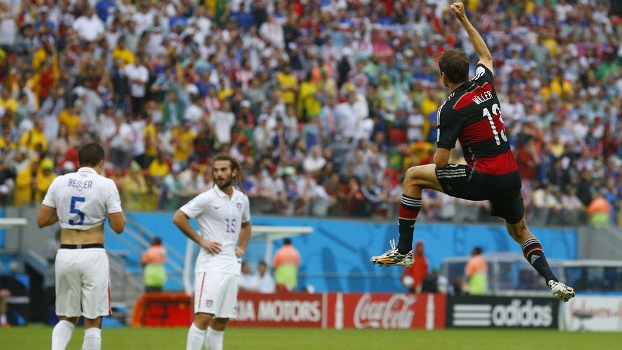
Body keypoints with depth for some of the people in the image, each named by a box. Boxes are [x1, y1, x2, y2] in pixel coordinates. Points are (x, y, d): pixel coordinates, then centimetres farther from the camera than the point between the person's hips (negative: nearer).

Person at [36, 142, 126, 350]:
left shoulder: (60, 182, 3)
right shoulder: (106, 185, -5)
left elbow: (41, 221, 5)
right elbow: (118, 227, -6)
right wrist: (117, 211, 14)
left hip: (65, 255, 3)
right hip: (93, 255, -3)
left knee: (66, 318, 14)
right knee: (93, 322, 3)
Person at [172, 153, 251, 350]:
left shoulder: (242, 199, 11)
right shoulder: (207, 198, -8)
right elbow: (178, 218, -10)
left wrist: (242, 247, 14)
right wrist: (201, 240, -10)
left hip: (232, 265, 6)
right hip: (211, 264, -6)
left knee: (222, 320, 7)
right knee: (204, 316, -14)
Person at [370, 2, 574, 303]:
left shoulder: (451, 108, -10)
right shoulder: (484, 83, 7)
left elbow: (440, 162, -11)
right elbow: (486, 55, 32)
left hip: (482, 177, -6)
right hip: (511, 176, 6)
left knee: (413, 176, 8)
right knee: (520, 232, 28)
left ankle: (403, 250, 8)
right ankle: (553, 281, 9)